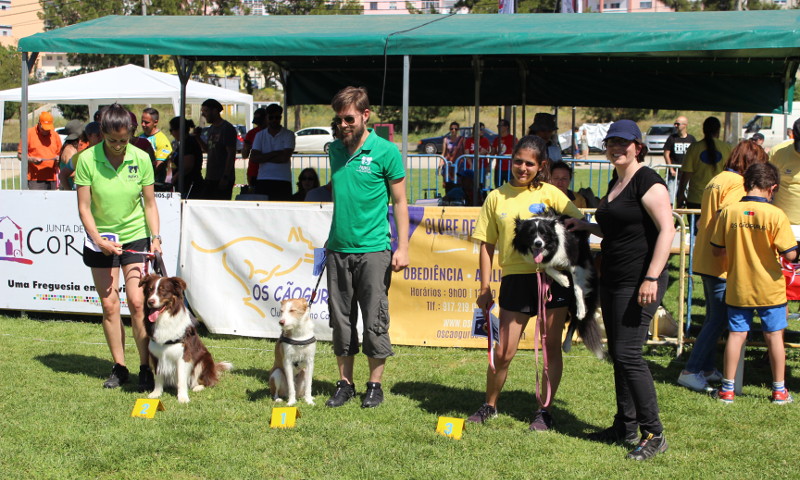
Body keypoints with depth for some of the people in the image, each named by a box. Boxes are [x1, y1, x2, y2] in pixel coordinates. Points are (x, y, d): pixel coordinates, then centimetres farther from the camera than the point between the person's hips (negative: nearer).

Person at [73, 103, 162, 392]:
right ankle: (119, 368, 15)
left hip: (135, 237, 0)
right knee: (109, 305, 3)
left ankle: (145, 368, 1)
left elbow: (149, 203, 1)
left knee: (137, 302, -8)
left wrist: (156, 237, -10)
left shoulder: (141, 159, -8)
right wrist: (98, 240, -19)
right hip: (100, 241, 0)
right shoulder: (87, 159, -12)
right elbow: (84, 207, -8)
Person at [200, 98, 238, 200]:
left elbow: (231, 154, -15)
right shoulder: (211, 129, 18)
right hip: (210, 178, 9)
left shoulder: (227, 128, -10)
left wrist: (225, 177, -19)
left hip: (223, 179, -9)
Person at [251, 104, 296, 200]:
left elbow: (285, 158, -10)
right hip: (263, 181, 2)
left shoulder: (288, 134, 3)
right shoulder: (260, 135, 11)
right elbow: (253, 158, -1)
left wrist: (264, 158, -3)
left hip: (283, 182, -2)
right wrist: (275, 153, -8)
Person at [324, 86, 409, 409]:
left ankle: (375, 385, 12)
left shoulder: (385, 152, -5)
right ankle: (345, 383, 18)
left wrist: (402, 247, -8)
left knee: (375, 321, 0)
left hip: (373, 250, -5)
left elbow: (399, 201, -2)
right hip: (338, 249, 5)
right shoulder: (335, 149, 10)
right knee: (340, 319, 8)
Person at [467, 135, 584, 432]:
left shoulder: (549, 194, 2)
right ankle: (490, 406, 22)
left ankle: (544, 411, 17)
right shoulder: (497, 197, 6)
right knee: (503, 352, 1)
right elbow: (487, 245, 8)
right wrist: (485, 288, 4)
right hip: (515, 278, 1)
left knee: (551, 347, 4)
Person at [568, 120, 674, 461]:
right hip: (613, 280, 10)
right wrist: (587, 227, 14)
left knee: (628, 353, -11)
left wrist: (651, 278, -24)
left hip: (639, 282, -10)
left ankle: (654, 434, -3)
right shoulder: (615, 183, 16)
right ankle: (625, 427, 22)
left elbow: (667, 230, -19)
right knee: (617, 355, 12)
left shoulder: (647, 181, -12)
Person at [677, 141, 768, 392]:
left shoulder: (716, 180, 14)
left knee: (714, 317, 18)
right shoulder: (737, 183, -14)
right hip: (721, 264, -10)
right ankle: (691, 370, -4)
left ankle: (706, 368, 24)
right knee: (719, 319, -4)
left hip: (704, 259, 10)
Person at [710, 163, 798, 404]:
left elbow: (718, 249, 2)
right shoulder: (775, 215, -16)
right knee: (774, 336, 10)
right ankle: (779, 390, 19)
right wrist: (769, 248, 5)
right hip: (769, 288, -2)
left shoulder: (728, 212, -6)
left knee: (736, 334, 10)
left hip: (738, 288, 2)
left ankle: (727, 388, 14)